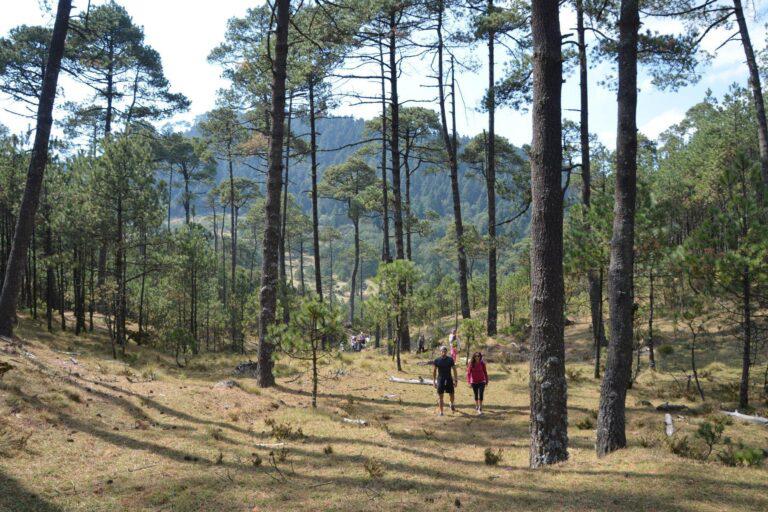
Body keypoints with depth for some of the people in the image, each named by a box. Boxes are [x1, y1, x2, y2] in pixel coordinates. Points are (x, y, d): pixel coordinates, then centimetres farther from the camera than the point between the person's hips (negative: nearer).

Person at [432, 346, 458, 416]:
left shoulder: (450, 360, 0)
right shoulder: (436, 361, -2)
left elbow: (454, 370, 4)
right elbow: (434, 371, 3)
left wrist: (456, 380, 1)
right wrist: (434, 381, -1)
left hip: (449, 379, 1)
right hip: (440, 379, -1)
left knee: (451, 394, 5)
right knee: (440, 396, 1)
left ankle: (452, 404, 38)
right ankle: (441, 412, 9)